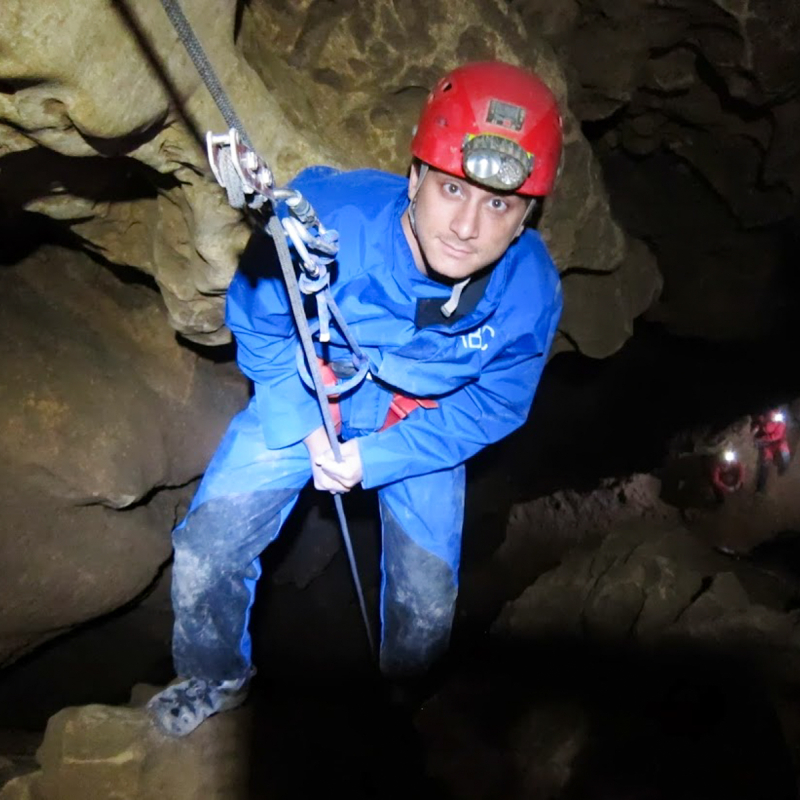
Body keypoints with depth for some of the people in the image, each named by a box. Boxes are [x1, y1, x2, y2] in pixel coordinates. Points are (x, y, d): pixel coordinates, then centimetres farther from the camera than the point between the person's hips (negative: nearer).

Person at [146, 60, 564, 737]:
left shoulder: (529, 292, -30)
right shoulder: (328, 216, -35)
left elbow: (492, 407, -12)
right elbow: (258, 323, -14)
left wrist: (373, 459, -21)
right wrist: (305, 429, -19)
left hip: (423, 424, 1)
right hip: (304, 398, 0)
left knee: (427, 602, 3)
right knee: (206, 550, -7)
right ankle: (215, 679, 27)